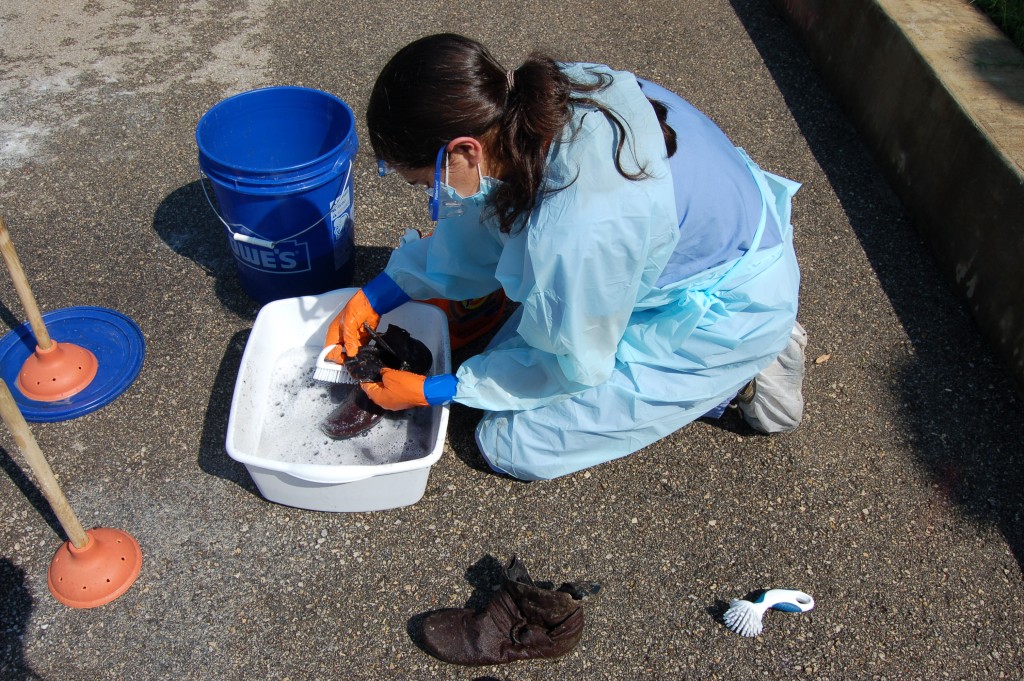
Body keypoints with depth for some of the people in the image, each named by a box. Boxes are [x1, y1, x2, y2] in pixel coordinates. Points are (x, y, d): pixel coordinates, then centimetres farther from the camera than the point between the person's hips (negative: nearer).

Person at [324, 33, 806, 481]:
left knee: (513, 444, -4)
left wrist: (432, 392, -9)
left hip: (728, 310, -8)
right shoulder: (539, 102, -17)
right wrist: (378, 295, -2)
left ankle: (731, 377, 4)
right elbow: (482, 222, 1)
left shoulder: (575, 230, -39)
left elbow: (570, 365, -19)